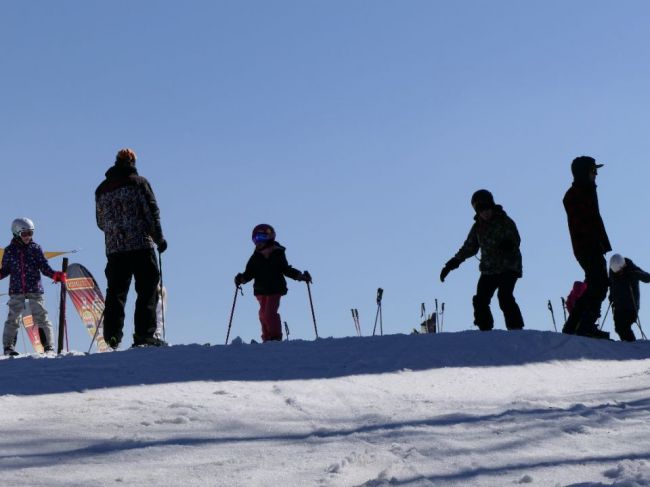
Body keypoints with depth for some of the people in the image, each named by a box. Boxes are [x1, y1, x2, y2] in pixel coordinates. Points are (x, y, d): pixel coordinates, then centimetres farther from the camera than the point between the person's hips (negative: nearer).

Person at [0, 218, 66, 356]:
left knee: (41, 318, -2)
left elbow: (44, 267, 3)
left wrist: (55, 274, -14)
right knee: (13, 319, 1)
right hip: (16, 291, 1)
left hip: (35, 290, 0)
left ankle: (49, 346, 2)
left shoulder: (36, 249, 4)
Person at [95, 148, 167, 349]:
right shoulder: (138, 182, 1)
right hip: (141, 245, -4)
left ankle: (112, 337, -3)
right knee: (147, 290, -2)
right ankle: (144, 335, -10)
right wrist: (159, 238, 3)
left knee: (115, 293, 5)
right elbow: (152, 212, -5)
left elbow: (100, 222, 19)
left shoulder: (101, 189, 14)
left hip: (114, 249, 4)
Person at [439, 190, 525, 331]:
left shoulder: (505, 221, -5)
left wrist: (509, 244, -38)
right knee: (480, 300, -5)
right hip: (488, 270, 5)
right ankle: (485, 331, 4)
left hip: (508, 268, -5)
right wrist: (453, 263, 15)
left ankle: (516, 329, -19)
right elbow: (469, 248, 19)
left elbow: (516, 240, -14)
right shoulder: (478, 227, 10)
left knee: (504, 296, -23)